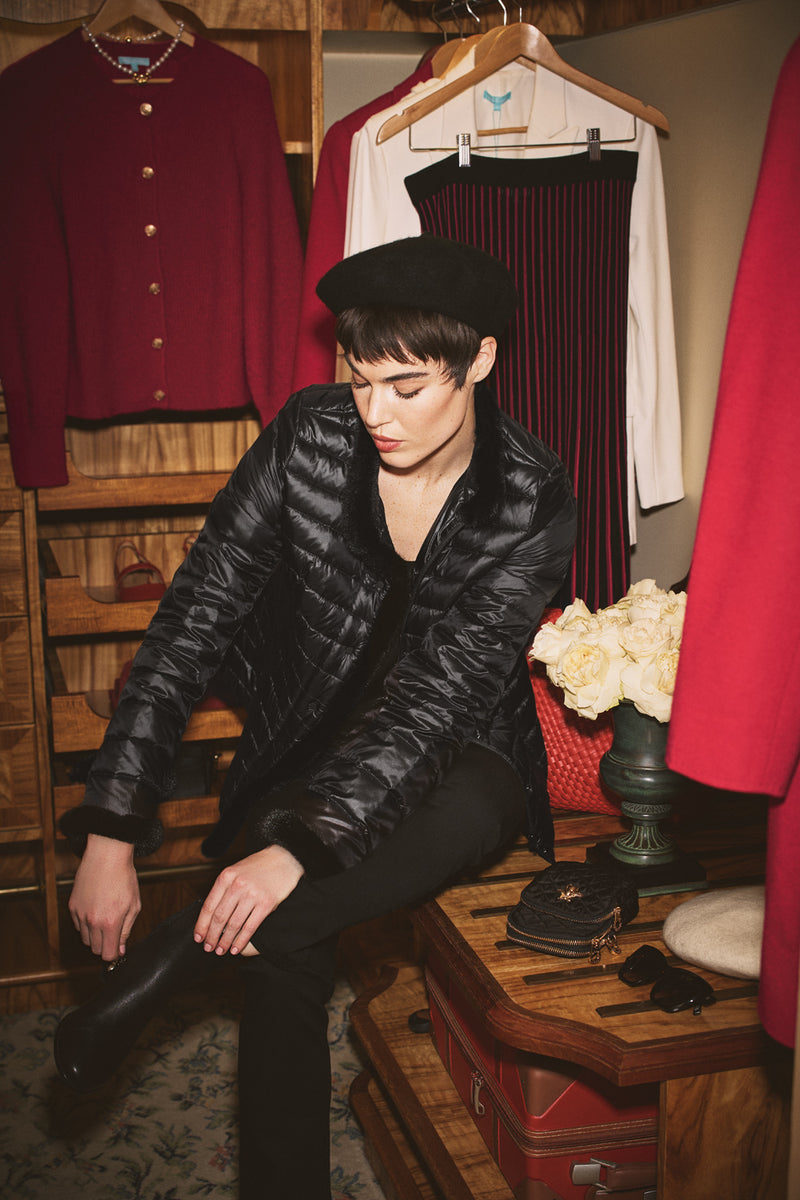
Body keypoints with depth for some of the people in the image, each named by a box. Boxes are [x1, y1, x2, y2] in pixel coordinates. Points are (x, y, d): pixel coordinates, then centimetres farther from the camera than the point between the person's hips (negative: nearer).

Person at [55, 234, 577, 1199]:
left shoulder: (531, 503, -17)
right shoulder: (311, 435, -13)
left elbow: (437, 698, -24)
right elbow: (192, 623, -14)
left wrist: (302, 846, -38)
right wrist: (110, 834, -21)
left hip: (455, 751, -1)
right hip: (310, 743, 1)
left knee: (473, 813, -36)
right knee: (284, 954, -25)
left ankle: (166, 964, -24)